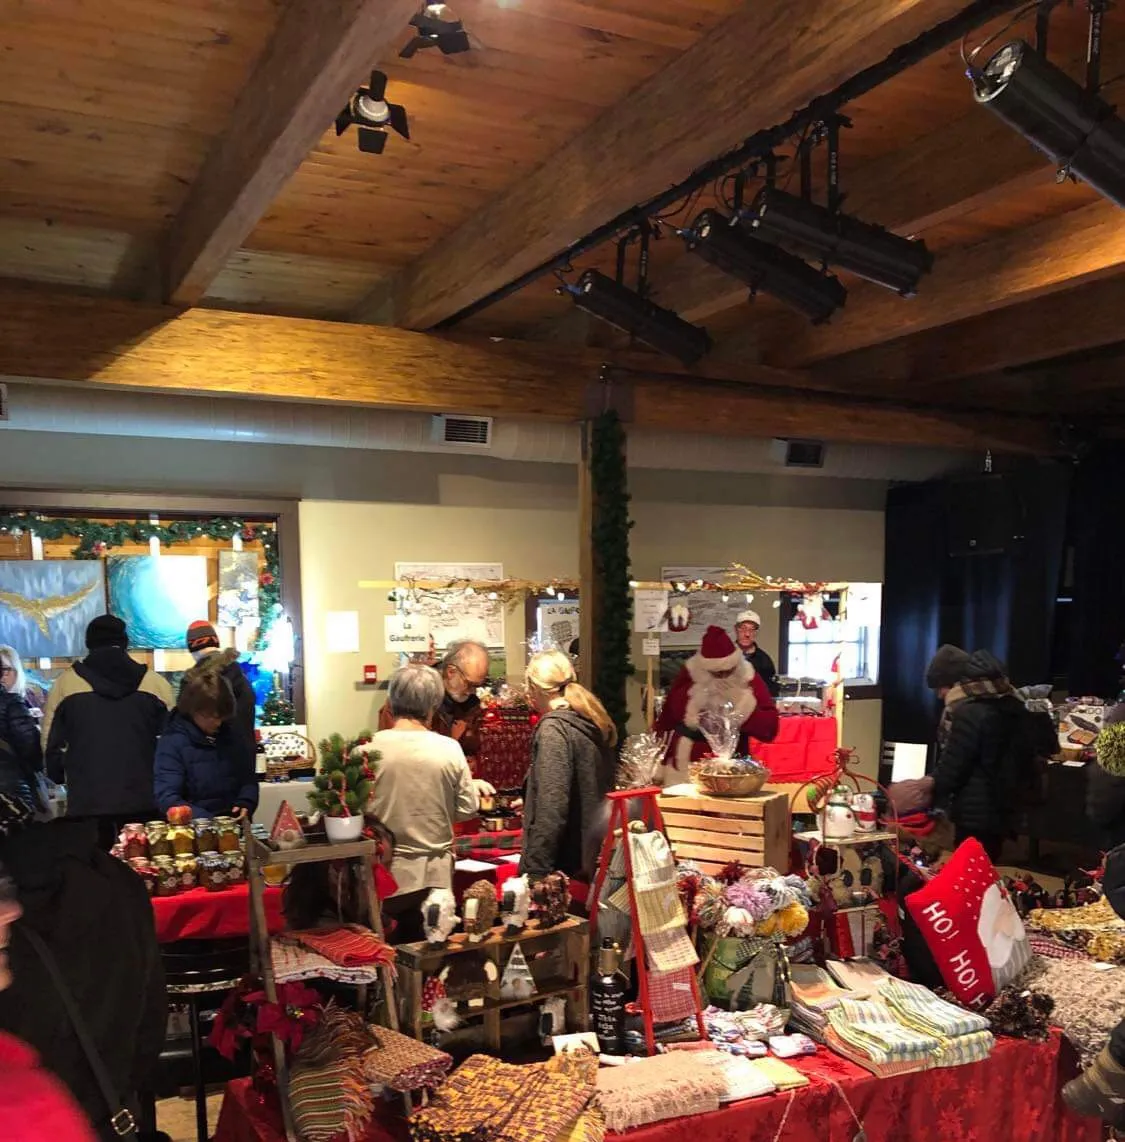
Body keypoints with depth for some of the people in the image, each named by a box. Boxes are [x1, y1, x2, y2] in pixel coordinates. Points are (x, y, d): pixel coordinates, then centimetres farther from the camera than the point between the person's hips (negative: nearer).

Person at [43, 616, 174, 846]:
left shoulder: (65, 683, 1)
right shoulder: (155, 682, 1)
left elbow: (51, 742, 3)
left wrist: (62, 776, 20)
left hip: (86, 799, 0)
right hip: (143, 798, 0)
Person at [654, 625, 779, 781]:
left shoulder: (749, 679, -5)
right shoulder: (688, 677, -4)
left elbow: (770, 730, -9)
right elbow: (665, 723, 3)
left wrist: (741, 702, -19)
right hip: (685, 770, 1)